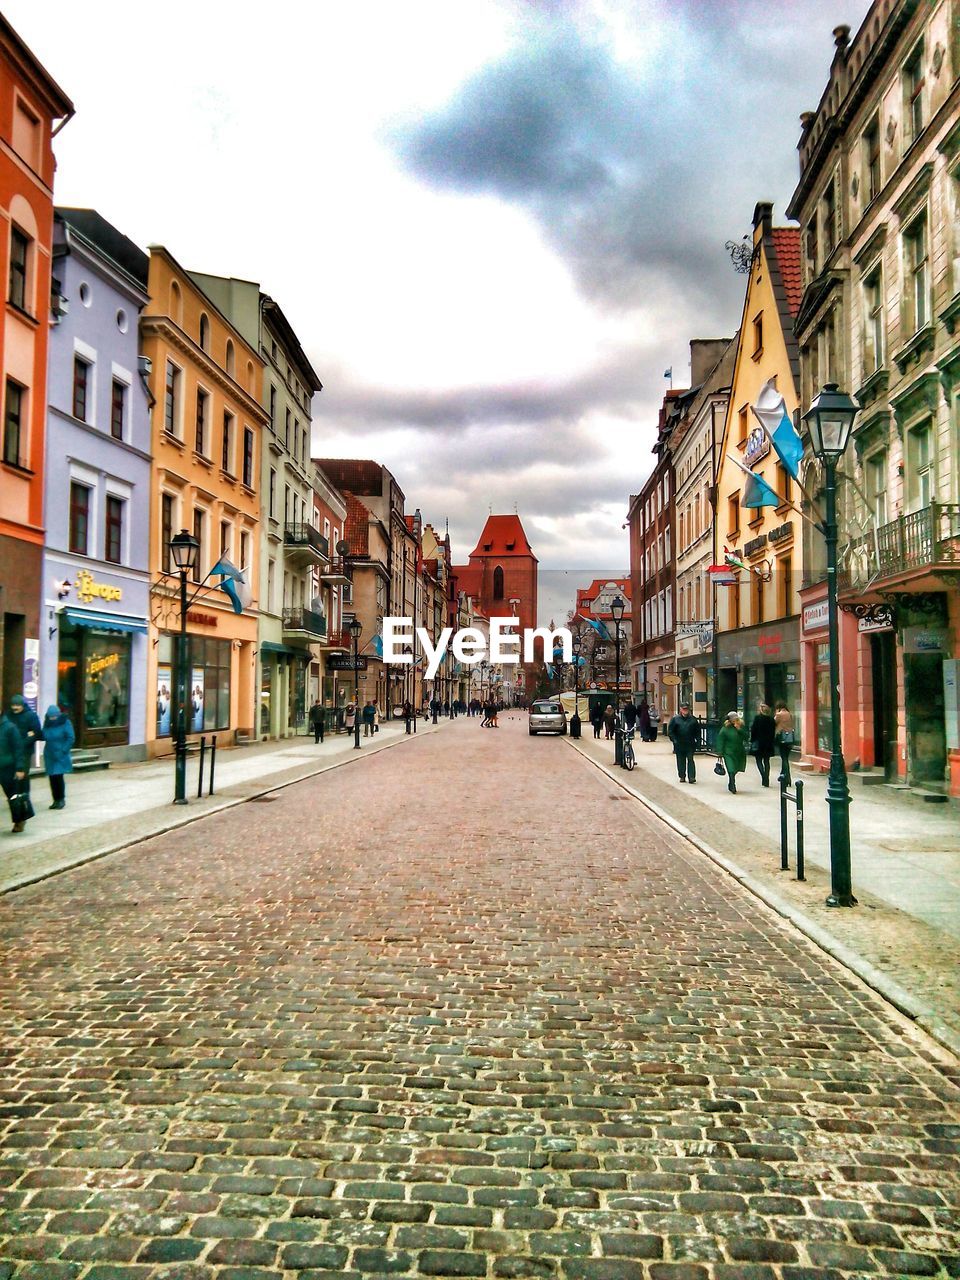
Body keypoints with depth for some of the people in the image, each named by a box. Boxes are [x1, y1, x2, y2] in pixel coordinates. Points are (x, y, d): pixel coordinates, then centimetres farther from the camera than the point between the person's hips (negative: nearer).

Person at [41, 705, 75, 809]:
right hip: (49, 755, 4)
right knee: (52, 778, 5)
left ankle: (61, 799, 8)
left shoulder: (65, 722, -10)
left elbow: (71, 738, -10)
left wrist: (63, 751, -14)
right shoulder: (47, 723, 3)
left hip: (61, 756, -4)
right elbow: (44, 737, 11)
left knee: (58, 777, -8)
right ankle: (56, 800, 16)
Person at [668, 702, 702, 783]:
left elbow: (697, 731, 10)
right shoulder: (675, 719, 0)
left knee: (690, 760, -4)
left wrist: (698, 740, 0)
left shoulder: (693, 719, 5)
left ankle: (691, 777, -5)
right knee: (680, 761, 7)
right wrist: (674, 740, -9)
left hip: (690, 745, 0)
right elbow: (670, 731, 1)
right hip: (679, 745, 0)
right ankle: (682, 776, 17)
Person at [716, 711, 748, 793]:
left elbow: (746, 737, -2)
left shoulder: (741, 726, 7)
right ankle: (733, 787, -9)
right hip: (729, 753, -5)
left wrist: (739, 729, -14)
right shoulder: (725, 729, -8)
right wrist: (720, 754, -10)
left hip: (740, 753, 5)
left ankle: (730, 786, 31)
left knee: (735, 770, 11)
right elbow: (720, 741, -7)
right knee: (731, 771, -13)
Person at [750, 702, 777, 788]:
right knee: (767, 761, 10)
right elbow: (774, 732, 6)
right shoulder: (772, 719, 2)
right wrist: (772, 742, 14)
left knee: (759, 761, 3)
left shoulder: (757, 718, -11)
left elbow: (753, 730, -9)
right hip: (768, 743, 4)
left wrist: (752, 741, 0)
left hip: (758, 743, -4)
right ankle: (766, 781, 9)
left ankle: (764, 777, -16)